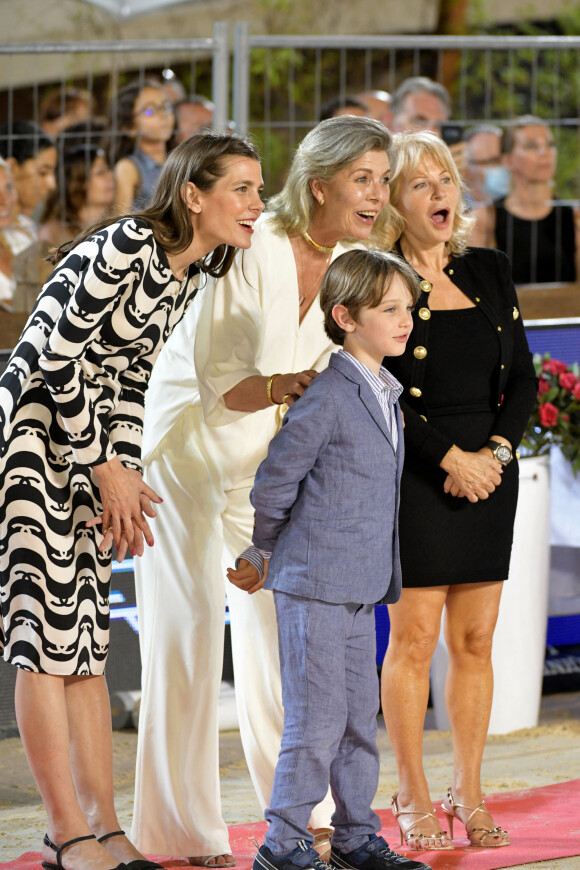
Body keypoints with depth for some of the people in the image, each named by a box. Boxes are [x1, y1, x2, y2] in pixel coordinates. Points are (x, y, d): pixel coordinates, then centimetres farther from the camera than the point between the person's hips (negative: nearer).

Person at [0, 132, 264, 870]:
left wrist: (124, 472, 1)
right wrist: (106, 469, -12)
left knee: (86, 638, 7)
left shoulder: (192, 272, 6)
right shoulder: (124, 246, -20)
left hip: (89, 446, 9)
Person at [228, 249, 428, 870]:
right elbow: (273, 482, -10)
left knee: (361, 717, 13)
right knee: (318, 720, -6)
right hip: (314, 586, -8)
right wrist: (261, 556, 5)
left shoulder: (385, 395, 12)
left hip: (361, 586, 8)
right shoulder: (326, 398, -16)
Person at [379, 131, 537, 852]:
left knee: (475, 639, 5)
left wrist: (496, 452, -5)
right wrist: (452, 459, -13)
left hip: (489, 471, 5)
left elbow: (522, 378, 10)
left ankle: (468, 795, 12)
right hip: (414, 474, -5)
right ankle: (413, 800, 4)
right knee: (413, 636, -4)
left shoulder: (489, 272, 11)